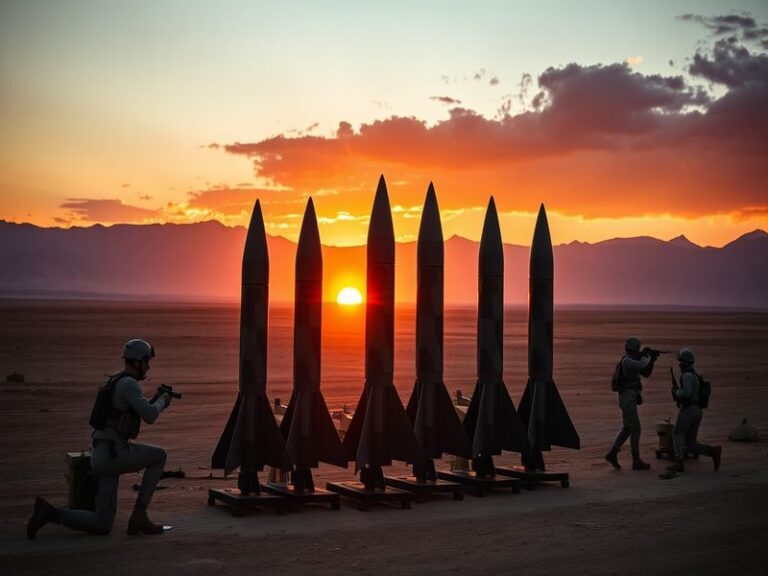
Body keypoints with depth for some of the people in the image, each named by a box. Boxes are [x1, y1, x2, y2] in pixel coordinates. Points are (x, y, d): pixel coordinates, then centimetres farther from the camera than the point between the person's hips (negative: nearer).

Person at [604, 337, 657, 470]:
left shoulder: (631, 362, 18)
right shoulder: (627, 361, -14)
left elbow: (646, 373, 21)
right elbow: (642, 365, -28)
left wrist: (651, 360, 7)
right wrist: (646, 355, -6)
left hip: (629, 399, 10)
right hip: (628, 398, -10)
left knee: (627, 429, 14)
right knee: (635, 429, -6)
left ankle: (612, 454, 15)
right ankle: (636, 461, -1)